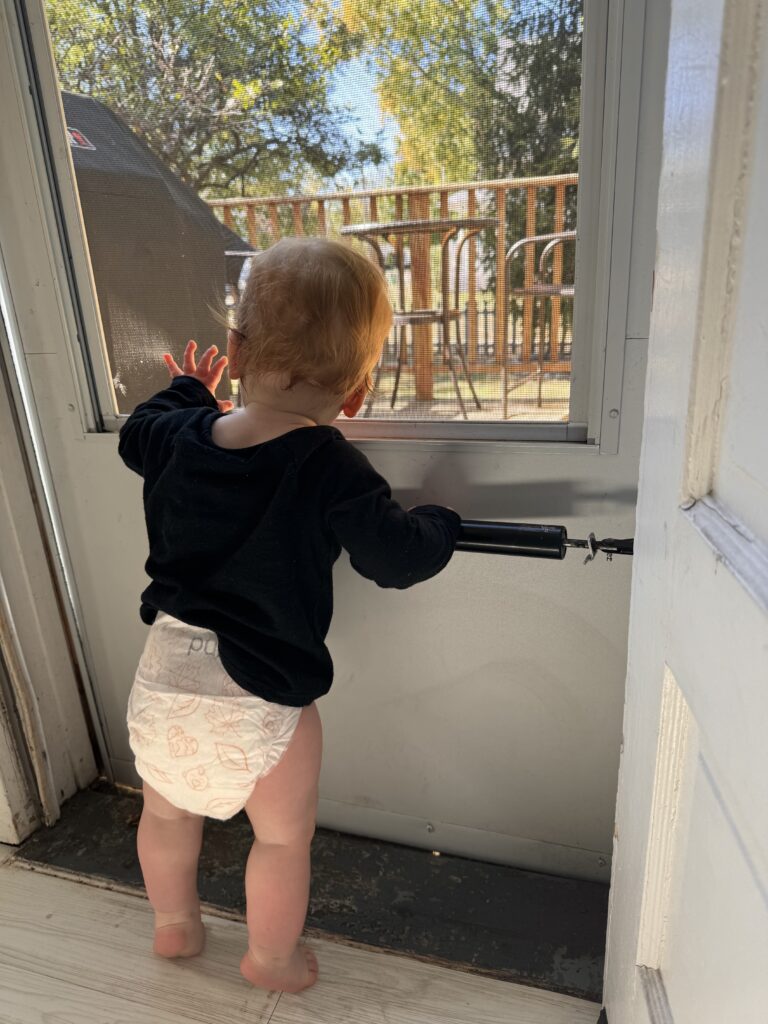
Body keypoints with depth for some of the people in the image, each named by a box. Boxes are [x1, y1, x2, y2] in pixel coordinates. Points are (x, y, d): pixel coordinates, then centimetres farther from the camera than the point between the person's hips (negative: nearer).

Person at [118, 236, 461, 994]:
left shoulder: (178, 434, -2)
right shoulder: (329, 467, -21)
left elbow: (136, 435, 21)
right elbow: (398, 557, -17)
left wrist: (188, 389, 38)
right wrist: (438, 523, 4)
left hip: (161, 671, 6)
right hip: (258, 692, -6)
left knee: (165, 812, 31)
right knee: (283, 838, 21)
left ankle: (174, 926, 56)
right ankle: (271, 959, 45)